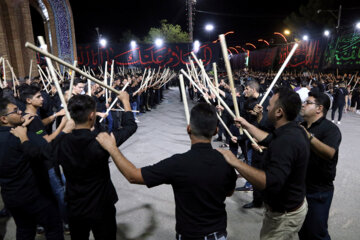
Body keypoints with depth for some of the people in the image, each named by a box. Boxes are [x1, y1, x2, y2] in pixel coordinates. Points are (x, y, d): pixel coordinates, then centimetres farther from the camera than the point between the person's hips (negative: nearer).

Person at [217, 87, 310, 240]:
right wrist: (247, 126, 19)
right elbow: (270, 140, 14)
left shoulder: (285, 142, -36)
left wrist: (236, 163, -39)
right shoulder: (296, 130, -4)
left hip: (284, 216, -9)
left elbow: (272, 183, -42)